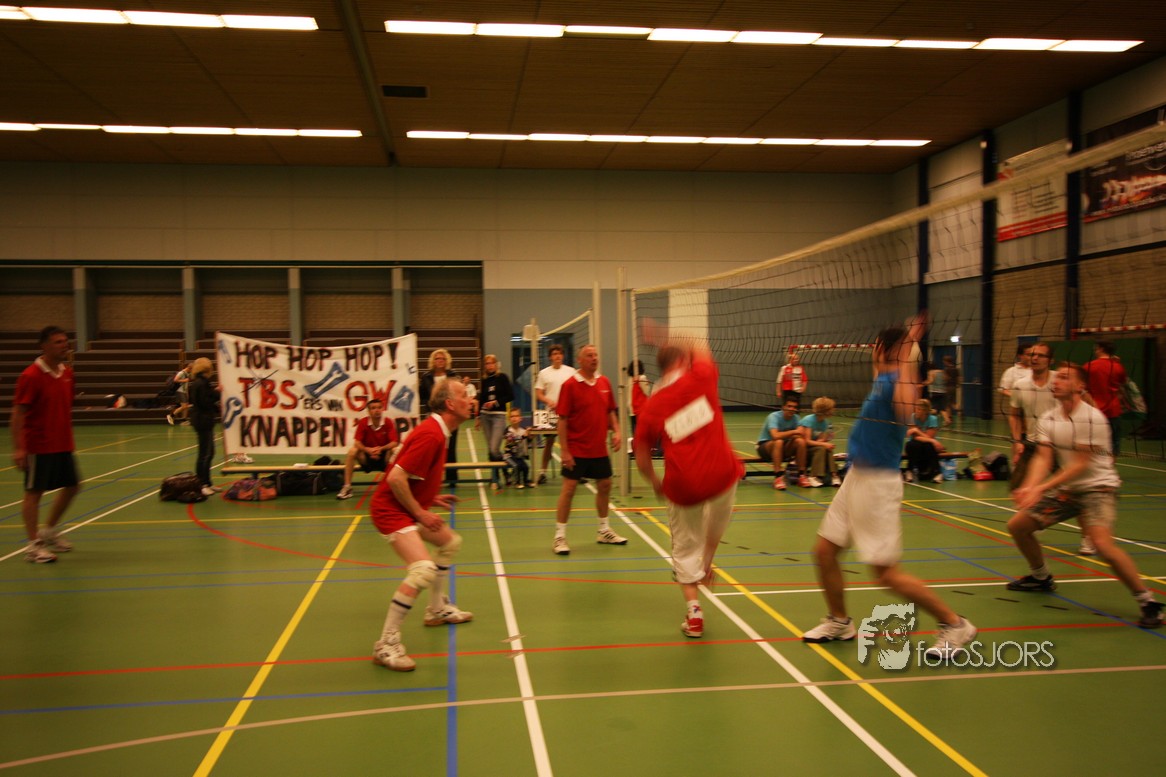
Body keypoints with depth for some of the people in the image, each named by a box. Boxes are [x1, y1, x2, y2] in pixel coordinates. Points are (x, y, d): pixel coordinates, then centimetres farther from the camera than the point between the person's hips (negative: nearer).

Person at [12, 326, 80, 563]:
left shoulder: (67, 373, 7)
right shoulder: (31, 376, -14)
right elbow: (18, 413, -15)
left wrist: (68, 436, 16)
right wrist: (18, 448, -20)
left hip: (63, 444, 8)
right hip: (39, 446, -7)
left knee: (72, 485, 13)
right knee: (34, 492, 1)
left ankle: (49, 530, 31)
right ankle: (34, 545, 9)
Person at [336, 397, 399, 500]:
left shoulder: (388, 423, -12)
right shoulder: (363, 422, -10)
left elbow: (394, 443, -17)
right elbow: (357, 442, -15)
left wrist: (381, 449, -36)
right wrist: (368, 450, -35)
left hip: (383, 457, 0)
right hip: (367, 457, 1)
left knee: (395, 450, -31)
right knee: (352, 451, -27)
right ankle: (347, 487, -25)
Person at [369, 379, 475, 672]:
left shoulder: (438, 432, 9)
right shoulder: (430, 435, -24)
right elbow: (396, 478, -27)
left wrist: (431, 498, 12)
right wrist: (420, 512, -20)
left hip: (410, 507, 11)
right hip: (391, 509, -11)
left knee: (450, 542, 26)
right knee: (423, 569, -24)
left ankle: (437, 609, 40)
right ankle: (386, 645, -15)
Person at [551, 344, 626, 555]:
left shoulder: (604, 382, 5)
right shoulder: (570, 385, -11)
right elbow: (562, 419, -12)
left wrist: (616, 431, -1)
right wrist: (564, 450, -16)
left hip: (599, 449, 6)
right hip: (576, 450, -6)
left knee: (605, 486, 15)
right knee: (569, 489, -4)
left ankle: (603, 531, 32)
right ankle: (560, 537, 5)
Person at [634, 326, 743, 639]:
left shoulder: (651, 406, 3)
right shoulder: (700, 378, -1)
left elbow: (641, 458, 6)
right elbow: (701, 349, 23)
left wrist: (656, 483, 24)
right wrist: (665, 339, 31)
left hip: (682, 487, 0)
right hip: (722, 475, 0)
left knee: (685, 548, 17)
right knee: (716, 524, 34)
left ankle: (693, 610, 12)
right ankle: (705, 566, 46)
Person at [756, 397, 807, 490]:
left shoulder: (795, 418, -3)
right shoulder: (774, 416, -20)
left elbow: (802, 435, -15)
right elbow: (775, 435, -36)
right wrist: (793, 432, -29)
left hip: (783, 449, 5)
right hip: (765, 447, -5)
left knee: (800, 441, -22)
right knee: (778, 442, -37)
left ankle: (801, 475, -15)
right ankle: (778, 477, -37)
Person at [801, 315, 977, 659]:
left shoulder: (896, 381, -17)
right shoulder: (883, 378, 9)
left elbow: (904, 410, -41)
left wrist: (907, 355, -35)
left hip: (877, 482, -9)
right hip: (856, 476, 9)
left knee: (887, 572, -4)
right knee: (824, 552, 11)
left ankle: (954, 624, 13)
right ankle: (839, 622, 29)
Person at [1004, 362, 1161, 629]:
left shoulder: (1092, 418, -19)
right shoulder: (1047, 419, 1)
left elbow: (1080, 465, -22)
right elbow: (1043, 459, -8)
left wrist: (1041, 488, -29)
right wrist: (1029, 487, -28)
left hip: (1097, 487, -7)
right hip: (1066, 488, 7)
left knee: (1102, 543, -29)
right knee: (1017, 526, 6)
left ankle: (1147, 602, -11)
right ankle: (1041, 577, 31)